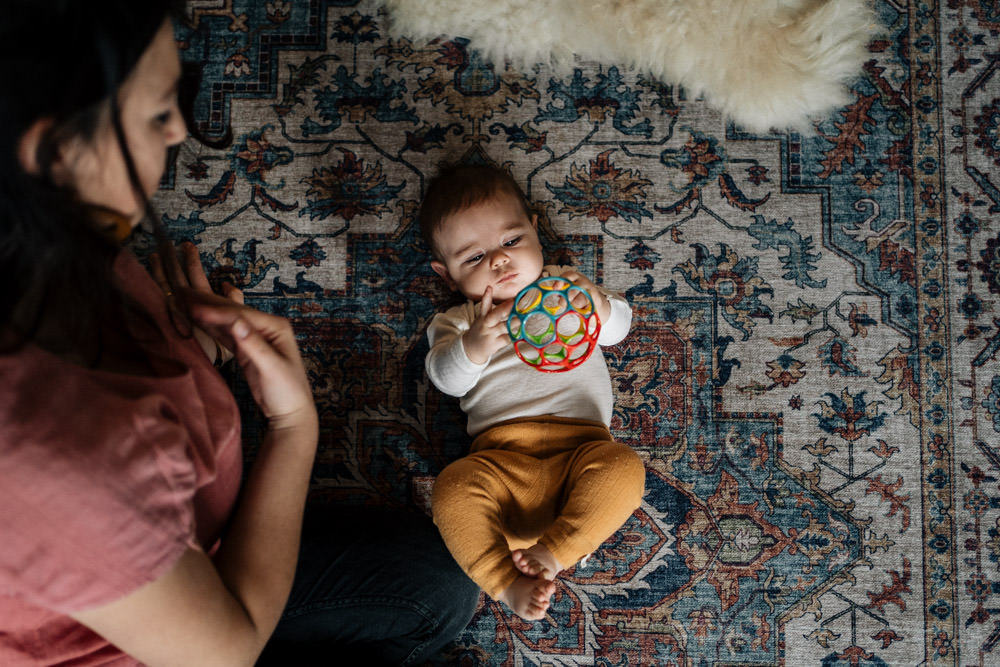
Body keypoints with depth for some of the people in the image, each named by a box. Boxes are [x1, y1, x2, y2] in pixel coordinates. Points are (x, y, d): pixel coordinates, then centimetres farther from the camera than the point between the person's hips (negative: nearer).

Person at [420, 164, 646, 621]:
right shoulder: (456, 322, 19)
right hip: (501, 451, 0)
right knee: (452, 489, -30)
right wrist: (473, 346, -22)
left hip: (580, 441, 1)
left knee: (624, 468, -30)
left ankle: (553, 552, -21)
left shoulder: (563, 287, 24)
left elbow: (617, 329, 16)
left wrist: (600, 306, -8)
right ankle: (508, 583, -18)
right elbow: (447, 380, 0)